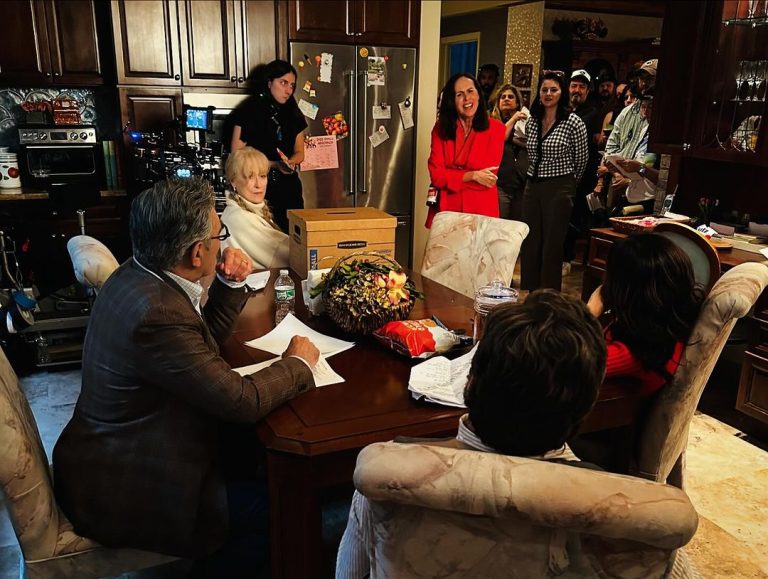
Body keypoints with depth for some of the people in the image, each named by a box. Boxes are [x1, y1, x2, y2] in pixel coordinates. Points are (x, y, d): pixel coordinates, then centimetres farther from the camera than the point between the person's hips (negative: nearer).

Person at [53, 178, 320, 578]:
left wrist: (231, 284, -3)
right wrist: (297, 364, -10)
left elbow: (204, 336, 12)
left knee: (253, 445, 18)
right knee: (272, 505, -5)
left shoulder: (137, 275, -3)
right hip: (120, 490, -10)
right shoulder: (156, 313, -32)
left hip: (117, 450, 10)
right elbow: (242, 401, -27)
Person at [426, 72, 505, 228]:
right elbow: (436, 174, -5)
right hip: (446, 209, 2)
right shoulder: (441, 128, 3)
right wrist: (472, 176, -16)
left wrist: (449, 177, -7)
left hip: (481, 210, -1)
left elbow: (488, 178, -9)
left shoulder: (496, 129, -4)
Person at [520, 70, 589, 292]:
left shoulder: (573, 122, -7)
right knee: (529, 246, 7)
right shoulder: (532, 121, 9)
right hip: (532, 188, 5)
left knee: (552, 248, -1)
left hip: (559, 189, -5)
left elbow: (582, 159, 2)